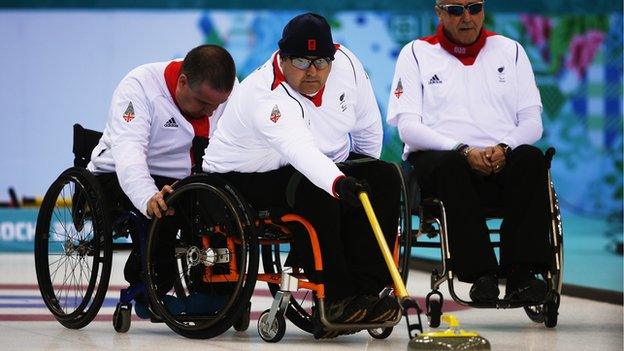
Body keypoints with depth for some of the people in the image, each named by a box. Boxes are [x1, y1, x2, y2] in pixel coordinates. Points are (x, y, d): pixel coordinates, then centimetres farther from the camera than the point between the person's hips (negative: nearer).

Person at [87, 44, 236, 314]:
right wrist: (149, 198, -54)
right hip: (119, 178, -5)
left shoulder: (229, 91, -5)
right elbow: (128, 151, -35)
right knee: (160, 208, -36)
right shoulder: (139, 86, -22)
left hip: (186, 181, 5)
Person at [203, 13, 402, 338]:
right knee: (316, 192, -35)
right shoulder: (266, 97, -33)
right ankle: (335, 300, -30)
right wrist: (339, 183, -65)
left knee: (384, 178, -14)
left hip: (327, 166, 7)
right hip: (246, 178, -7)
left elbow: (368, 126, 4)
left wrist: (362, 177, 11)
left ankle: (365, 290, -21)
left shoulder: (346, 63, -12)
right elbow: (299, 149, -51)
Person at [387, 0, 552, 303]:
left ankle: (520, 274, -36)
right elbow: (407, 127, -1)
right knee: (450, 165, -37)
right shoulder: (416, 53, 11)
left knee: (531, 159, -31)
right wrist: (462, 150, -16)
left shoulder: (510, 51, 18)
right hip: (436, 157, -2)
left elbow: (532, 122, 11)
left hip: (501, 161, 2)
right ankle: (481, 274, -41)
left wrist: (504, 148, -12)